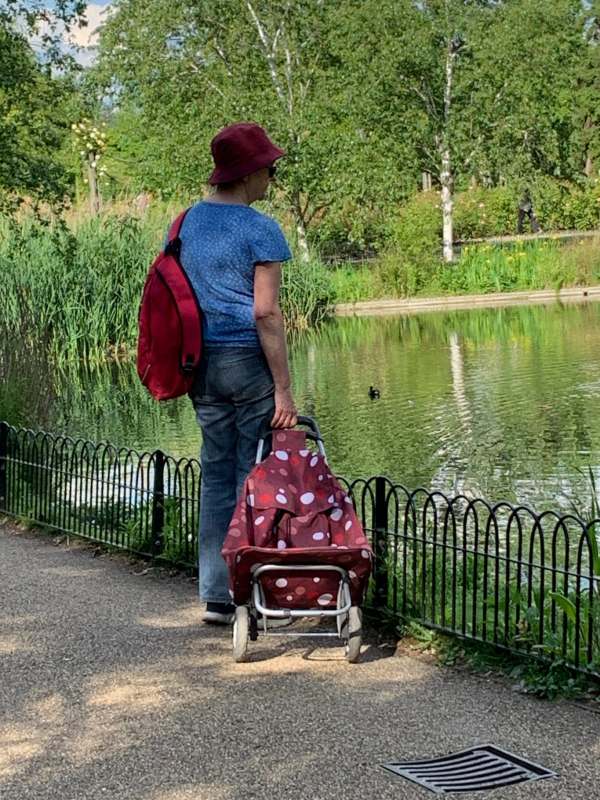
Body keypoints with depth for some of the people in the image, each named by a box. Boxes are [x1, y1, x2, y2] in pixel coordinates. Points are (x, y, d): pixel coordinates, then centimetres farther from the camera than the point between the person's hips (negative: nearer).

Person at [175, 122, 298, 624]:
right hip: (250, 359, -7)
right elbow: (266, 312, -16)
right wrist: (284, 390, -13)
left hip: (203, 362, 7)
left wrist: (191, 367, 18)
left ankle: (215, 595, 15)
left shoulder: (187, 221, 10)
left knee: (216, 475, 12)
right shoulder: (261, 230, -11)